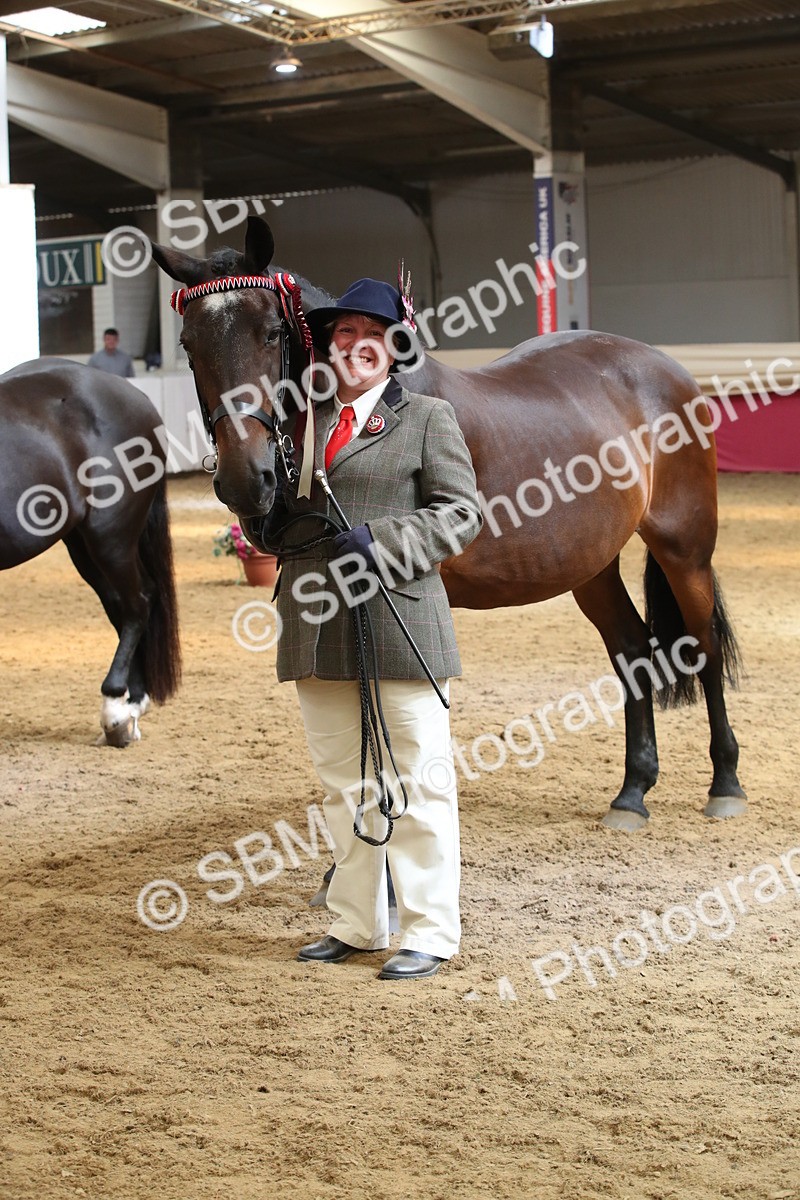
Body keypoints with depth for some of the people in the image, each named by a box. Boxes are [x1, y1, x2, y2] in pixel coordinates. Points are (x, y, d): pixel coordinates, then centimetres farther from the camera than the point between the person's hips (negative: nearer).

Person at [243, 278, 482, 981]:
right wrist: (265, 522, -1)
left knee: (418, 782, 1)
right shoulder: (302, 421, 14)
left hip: (400, 625, -5)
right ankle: (357, 923, 26)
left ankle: (430, 931, 11)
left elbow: (461, 513, -6)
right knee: (343, 784, 14)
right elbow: (276, 520, 23)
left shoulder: (427, 417, 1)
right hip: (318, 630, 6)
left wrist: (384, 541, -20)